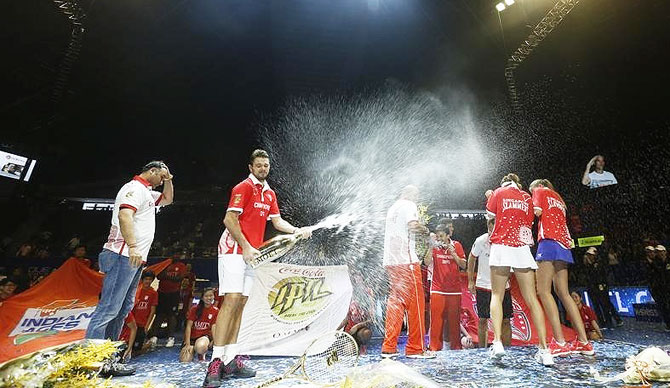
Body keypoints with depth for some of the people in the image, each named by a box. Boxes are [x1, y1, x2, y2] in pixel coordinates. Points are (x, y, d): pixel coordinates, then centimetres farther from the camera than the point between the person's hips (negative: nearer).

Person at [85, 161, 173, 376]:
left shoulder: (147, 193, 23)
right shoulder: (135, 188, -8)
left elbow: (167, 199, 37)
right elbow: (124, 215, -22)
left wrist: (168, 180, 21)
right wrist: (133, 246, -30)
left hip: (136, 258, 11)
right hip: (124, 255, -11)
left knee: (123, 308, 13)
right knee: (109, 307, -11)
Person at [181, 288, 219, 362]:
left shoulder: (215, 311, -2)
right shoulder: (194, 309, -4)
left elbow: (213, 327, -4)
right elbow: (188, 326, -7)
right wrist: (188, 344, -15)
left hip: (204, 336, -1)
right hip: (192, 337, 1)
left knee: (201, 346, -37)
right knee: (184, 360, -22)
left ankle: (201, 354, 2)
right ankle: (192, 351, 15)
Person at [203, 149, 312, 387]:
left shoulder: (270, 193, 17)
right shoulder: (243, 187, -7)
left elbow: (277, 221, 15)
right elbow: (229, 219, -13)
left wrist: (297, 231, -1)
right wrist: (245, 247, -16)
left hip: (251, 253, 8)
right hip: (234, 249, -8)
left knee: (241, 303, 7)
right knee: (232, 300, -14)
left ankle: (231, 360, 13)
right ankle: (215, 363, -8)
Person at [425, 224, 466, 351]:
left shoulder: (456, 245, 4)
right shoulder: (434, 247, 0)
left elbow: (463, 265, 3)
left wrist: (453, 253, -10)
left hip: (454, 288, 1)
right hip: (437, 288, -1)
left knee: (454, 318, 9)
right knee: (436, 317, -2)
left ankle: (456, 345, 22)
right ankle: (435, 346, 7)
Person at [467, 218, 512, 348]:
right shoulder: (480, 241, -15)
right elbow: (472, 259, 2)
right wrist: (470, 281, 3)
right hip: (483, 285, -1)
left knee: (505, 320, 3)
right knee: (483, 319, 6)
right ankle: (482, 349, 19)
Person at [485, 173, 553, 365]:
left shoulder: (498, 192, 10)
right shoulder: (527, 197, 17)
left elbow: (490, 216, 13)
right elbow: (529, 223, 17)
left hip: (501, 247, -2)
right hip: (522, 248, 3)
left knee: (497, 296, 2)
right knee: (531, 299, 4)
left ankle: (497, 342, -11)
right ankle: (544, 349, 2)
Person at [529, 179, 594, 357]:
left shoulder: (541, 191, 10)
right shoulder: (559, 198, 31)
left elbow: (537, 211, -6)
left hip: (549, 242, -8)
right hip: (564, 244, 8)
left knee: (544, 291, -12)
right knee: (564, 293, 8)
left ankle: (559, 342, -19)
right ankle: (584, 341, 7)